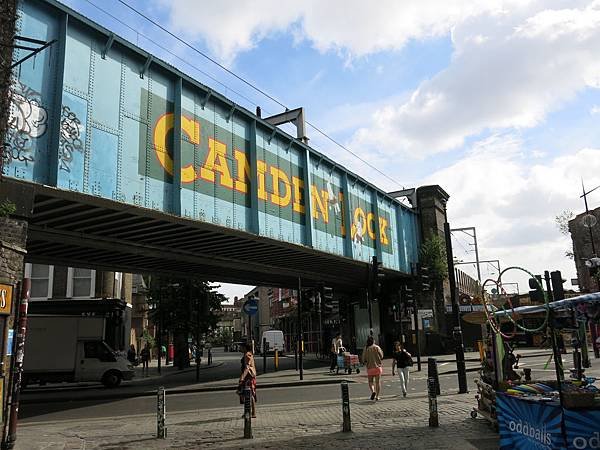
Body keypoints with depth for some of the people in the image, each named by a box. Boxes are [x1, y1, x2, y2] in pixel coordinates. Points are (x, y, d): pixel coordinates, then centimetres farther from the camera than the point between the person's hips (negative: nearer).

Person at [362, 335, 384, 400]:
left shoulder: (365, 349, -2)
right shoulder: (377, 347, -6)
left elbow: (364, 360, -2)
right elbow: (381, 356, -3)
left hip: (370, 367, 0)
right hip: (378, 366, 0)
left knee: (370, 381, 14)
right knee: (378, 382, 8)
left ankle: (373, 391, -12)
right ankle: (377, 396, 7)